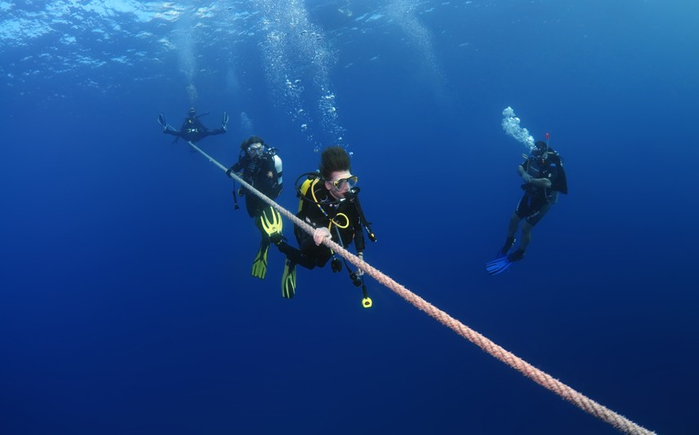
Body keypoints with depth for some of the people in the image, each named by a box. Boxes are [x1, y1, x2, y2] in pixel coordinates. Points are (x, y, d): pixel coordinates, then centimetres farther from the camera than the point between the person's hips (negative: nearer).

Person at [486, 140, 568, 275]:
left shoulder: (552, 165, -33)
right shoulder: (533, 158, -15)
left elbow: (547, 183, -49)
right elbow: (520, 168, -1)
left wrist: (530, 180, -39)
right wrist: (524, 174, -23)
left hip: (544, 200, -6)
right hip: (530, 194, 6)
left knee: (525, 227, -2)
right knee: (514, 219, 14)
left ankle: (519, 253, 25)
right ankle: (508, 243, 42)